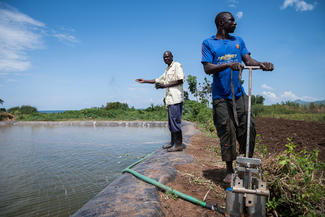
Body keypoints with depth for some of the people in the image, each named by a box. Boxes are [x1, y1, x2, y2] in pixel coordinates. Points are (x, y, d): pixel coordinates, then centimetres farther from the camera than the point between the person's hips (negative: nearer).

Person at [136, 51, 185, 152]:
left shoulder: (177, 65, -1)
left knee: (175, 120, -11)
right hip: (170, 98, 9)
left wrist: (165, 85, -15)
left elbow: (180, 80, -14)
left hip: (176, 98, -9)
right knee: (171, 121, 10)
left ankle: (179, 144, -7)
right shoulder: (167, 70, 26)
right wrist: (145, 81, 33)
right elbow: (158, 80, 36)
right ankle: (173, 142, 17)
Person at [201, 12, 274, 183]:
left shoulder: (238, 41, 18)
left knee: (248, 127, -3)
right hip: (220, 96, -4)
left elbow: (248, 60, 7)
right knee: (226, 132, -3)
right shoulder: (208, 43, 4)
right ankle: (229, 170, 11)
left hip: (239, 94, 4)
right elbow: (208, 68, -8)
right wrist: (228, 65, -24)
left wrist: (261, 64, -16)